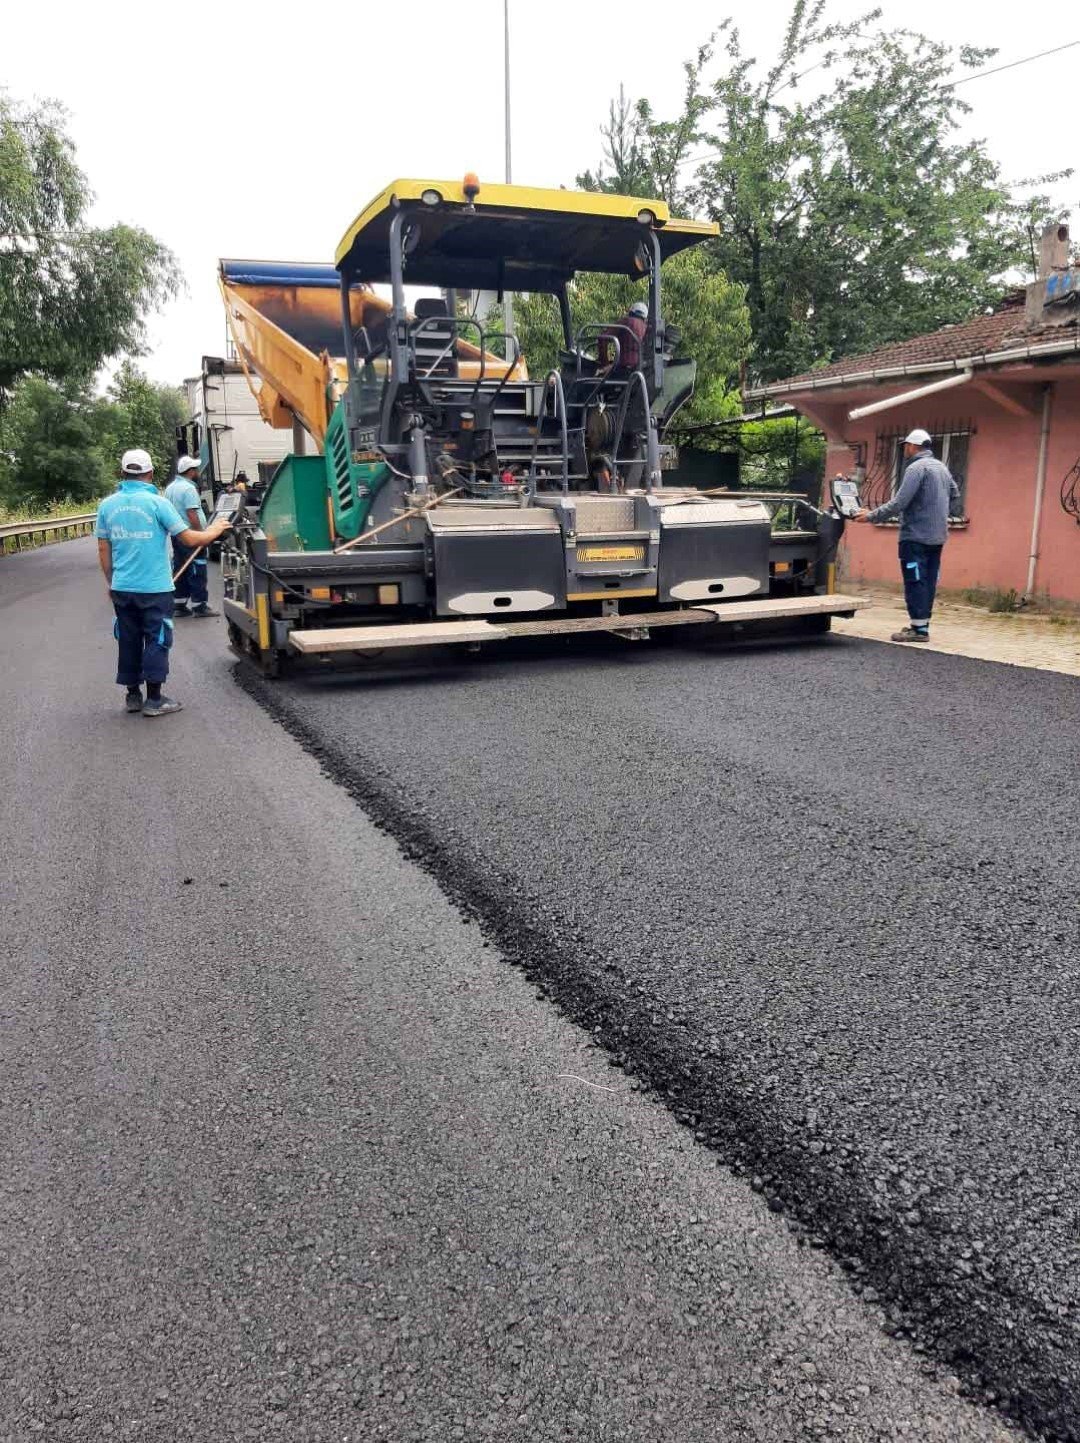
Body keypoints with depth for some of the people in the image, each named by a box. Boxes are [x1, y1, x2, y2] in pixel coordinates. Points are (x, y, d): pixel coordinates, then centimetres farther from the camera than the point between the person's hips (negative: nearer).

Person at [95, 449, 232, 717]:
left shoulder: (107, 505, 3)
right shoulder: (157, 503, -10)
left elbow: (103, 550, 7)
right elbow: (189, 539, -9)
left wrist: (111, 582, 19)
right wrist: (214, 531, 9)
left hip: (122, 587, 4)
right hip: (154, 588, -4)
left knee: (129, 641, 14)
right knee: (156, 641, 4)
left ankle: (132, 696, 22)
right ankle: (154, 700, 6)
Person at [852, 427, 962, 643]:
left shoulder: (916, 468, -12)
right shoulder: (942, 467, 15)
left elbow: (899, 502, -18)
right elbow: (955, 496, 22)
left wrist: (871, 516, -13)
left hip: (916, 536, -9)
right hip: (937, 536, 9)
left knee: (915, 581, -7)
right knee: (928, 582, 10)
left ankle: (919, 628, -8)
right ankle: (922, 624, 14)